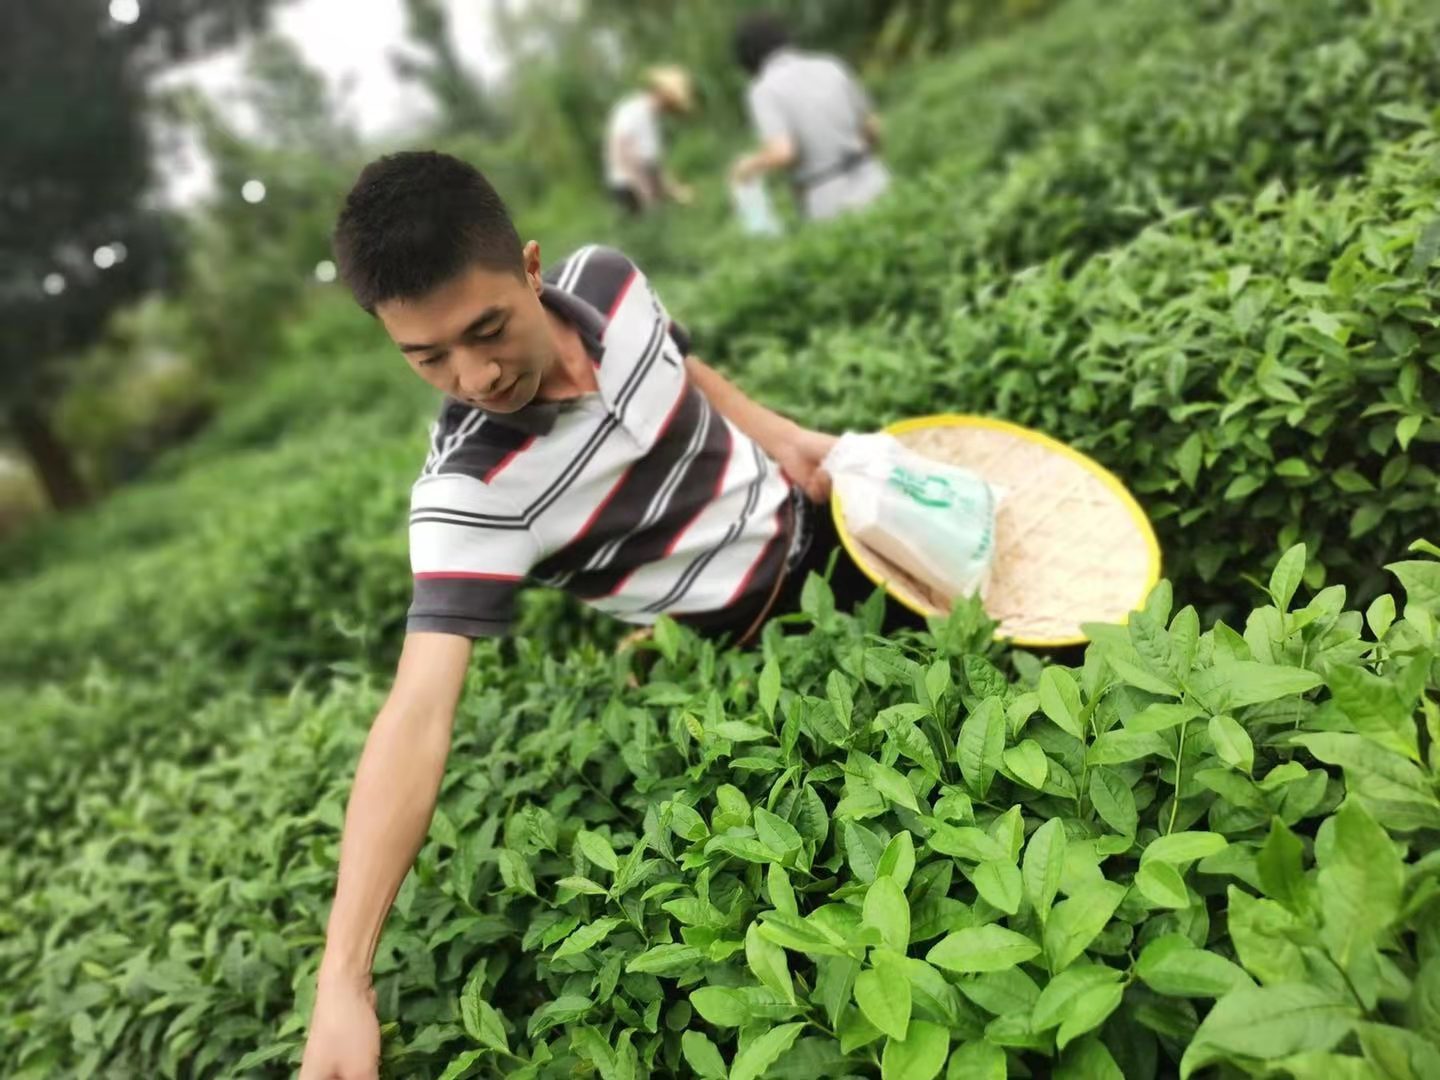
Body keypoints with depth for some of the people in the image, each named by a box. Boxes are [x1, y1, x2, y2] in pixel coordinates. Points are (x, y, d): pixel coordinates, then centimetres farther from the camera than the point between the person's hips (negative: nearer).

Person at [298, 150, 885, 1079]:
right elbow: (418, 716, -42)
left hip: (820, 514, 6)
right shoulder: (468, 494, -34)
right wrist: (343, 981, -49)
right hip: (756, 634, -5)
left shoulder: (607, 278, -18)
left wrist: (782, 436, -6)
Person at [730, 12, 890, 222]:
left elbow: (782, 153, -21)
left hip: (831, 206, -5)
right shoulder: (832, 66, 8)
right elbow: (873, 128, 13)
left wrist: (749, 165, 0)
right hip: (874, 188, 5)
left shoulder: (763, 90, -8)